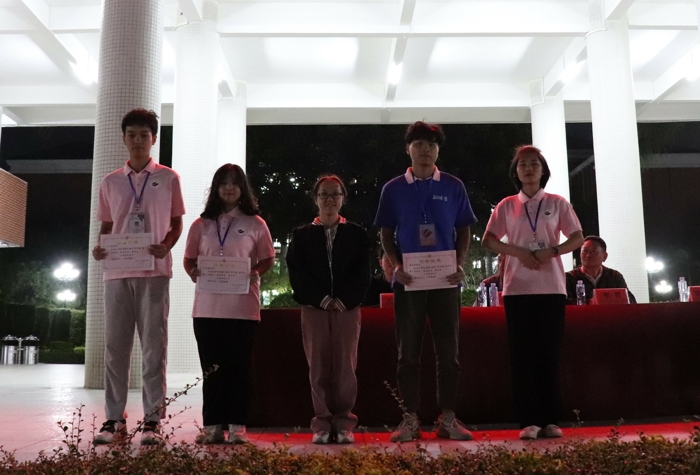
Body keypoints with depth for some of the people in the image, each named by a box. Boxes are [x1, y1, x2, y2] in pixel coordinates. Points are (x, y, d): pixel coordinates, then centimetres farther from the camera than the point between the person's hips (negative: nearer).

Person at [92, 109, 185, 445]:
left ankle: (153, 419, 4)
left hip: (153, 272, -2)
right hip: (117, 272, 3)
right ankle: (115, 418, 11)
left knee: (153, 345, -1)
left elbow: (176, 223, 7)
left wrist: (165, 247, -12)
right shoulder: (110, 183, 13)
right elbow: (107, 226, 16)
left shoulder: (168, 178, 6)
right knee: (115, 346, 3)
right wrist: (100, 248, -4)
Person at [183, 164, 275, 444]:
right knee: (211, 367, 6)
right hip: (207, 306, 2)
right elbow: (189, 259, 14)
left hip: (242, 307, -2)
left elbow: (268, 259, 8)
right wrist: (193, 273, -7)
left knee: (239, 366, 1)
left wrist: (255, 273, -11)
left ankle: (237, 425, 7)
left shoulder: (255, 224, 5)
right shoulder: (201, 225, 11)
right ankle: (212, 425, 13)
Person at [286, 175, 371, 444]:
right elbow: (297, 273, 2)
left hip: (347, 308, 0)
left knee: (345, 366, 0)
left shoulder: (357, 234, 11)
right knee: (318, 366, 0)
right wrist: (321, 298, -9)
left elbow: (362, 274, 4)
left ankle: (344, 424, 6)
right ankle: (322, 425, 6)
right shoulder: (302, 235, 10)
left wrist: (343, 299, -9)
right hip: (314, 308, 0)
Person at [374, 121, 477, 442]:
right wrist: (396, 266, -7)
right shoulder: (393, 189, 5)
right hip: (408, 280, 0)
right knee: (408, 352, 3)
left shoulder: (453, 187, 6)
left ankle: (448, 417, 13)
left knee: (448, 350, 3)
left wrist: (460, 264, -6)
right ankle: (410, 418, 11)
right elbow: (386, 234, 8)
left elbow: (463, 231, 10)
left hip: (445, 280, 0)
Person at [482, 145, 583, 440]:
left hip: (551, 287, 0)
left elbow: (578, 238, 6)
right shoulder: (506, 206, 9)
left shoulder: (557, 203, 8)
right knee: (522, 353, -1)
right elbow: (488, 241, 5)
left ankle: (551, 420, 8)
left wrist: (552, 251, -12)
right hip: (517, 288, 0)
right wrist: (519, 252, -10)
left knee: (549, 353, 1)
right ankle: (529, 420, 3)